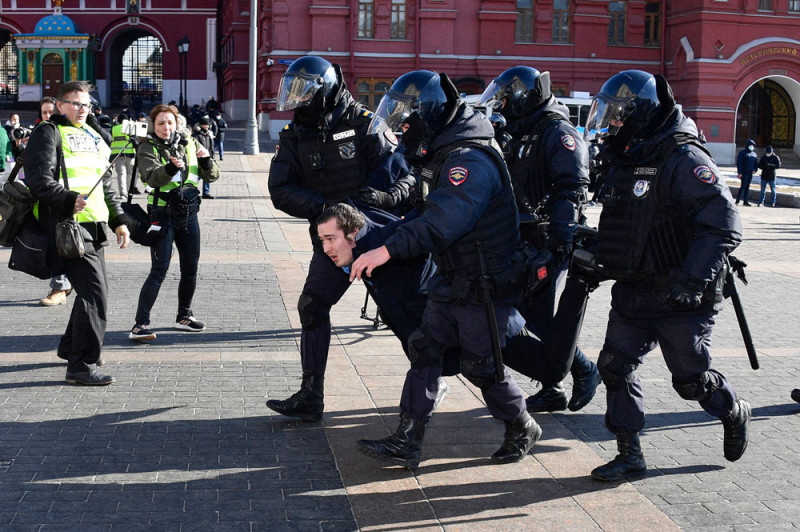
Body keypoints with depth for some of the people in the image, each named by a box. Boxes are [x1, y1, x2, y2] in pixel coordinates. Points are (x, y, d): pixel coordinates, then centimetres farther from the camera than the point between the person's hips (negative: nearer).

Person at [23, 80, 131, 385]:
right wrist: (69, 200, -27)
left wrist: (118, 220, 23)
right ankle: (81, 365, -12)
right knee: (94, 293, -16)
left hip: (93, 226, 9)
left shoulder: (91, 135, 23)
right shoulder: (48, 133, -3)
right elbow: (38, 180, -16)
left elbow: (106, 184, 29)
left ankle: (70, 348, 37)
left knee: (94, 291, 18)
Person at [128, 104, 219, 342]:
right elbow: (152, 178, -22)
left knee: (191, 268, 12)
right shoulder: (147, 148, -4)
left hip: (189, 213, 5)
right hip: (163, 214, -5)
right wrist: (170, 168, -40)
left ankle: (183, 316, 30)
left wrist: (206, 160, -14)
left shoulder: (189, 143, 8)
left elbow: (212, 176, 6)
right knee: (159, 270, -12)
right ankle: (140, 325, -11)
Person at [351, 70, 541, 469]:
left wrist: (387, 250, -44)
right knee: (424, 351, 5)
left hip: (485, 286, -10)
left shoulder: (471, 160, -25)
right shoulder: (447, 152, 9)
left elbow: (443, 221, -38)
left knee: (481, 366, 3)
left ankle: (522, 429, 27)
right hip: (452, 282, 10)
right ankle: (407, 443, 8)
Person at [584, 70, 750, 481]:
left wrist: (693, 281, -31)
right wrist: (594, 257, 19)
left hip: (680, 298, -8)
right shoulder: (624, 161, 9)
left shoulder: (684, 160, -19)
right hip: (633, 293, 8)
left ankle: (734, 414, 35)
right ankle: (630, 455, 13)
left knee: (692, 379, 4)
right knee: (615, 366, 2)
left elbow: (722, 225, -25)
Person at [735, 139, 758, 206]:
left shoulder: (754, 154, 14)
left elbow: (756, 163, 20)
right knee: (743, 186, -10)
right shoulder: (742, 153, -6)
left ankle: (745, 201, 12)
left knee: (747, 187, 9)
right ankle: (737, 201, -6)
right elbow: (739, 163, -10)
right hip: (744, 173, -6)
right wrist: (739, 172, -16)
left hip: (750, 173, 6)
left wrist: (755, 170, 0)